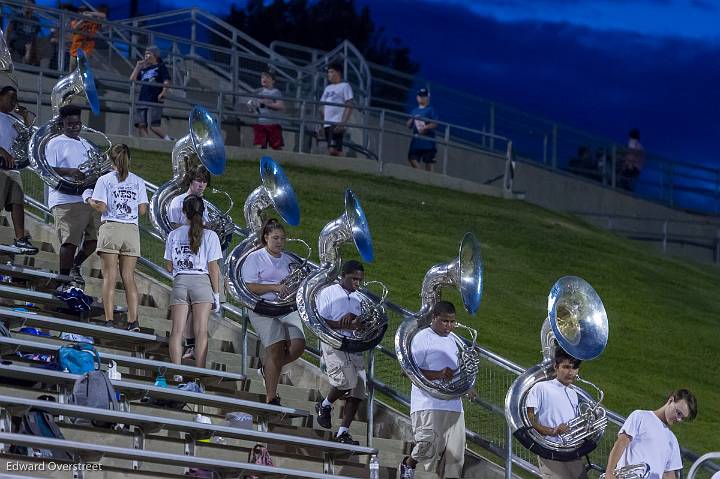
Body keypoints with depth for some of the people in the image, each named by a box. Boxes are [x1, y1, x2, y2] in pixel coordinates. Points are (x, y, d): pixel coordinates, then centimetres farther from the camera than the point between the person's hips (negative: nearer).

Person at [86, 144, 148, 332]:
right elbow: (142, 210, 6)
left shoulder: (105, 180, -1)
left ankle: (109, 320, -9)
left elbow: (101, 207, -7)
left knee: (109, 276, -2)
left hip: (111, 227, -3)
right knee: (129, 277, 4)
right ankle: (133, 321, -5)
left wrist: (90, 202, 12)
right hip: (131, 230, 3)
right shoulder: (138, 182, 7)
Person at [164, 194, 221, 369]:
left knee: (177, 330, -2)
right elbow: (213, 268, -3)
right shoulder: (210, 236, 0)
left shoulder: (173, 235, 7)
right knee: (201, 331, -4)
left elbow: (170, 267, 10)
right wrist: (216, 293, 4)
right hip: (201, 281, -2)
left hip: (180, 282, 2)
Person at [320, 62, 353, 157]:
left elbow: (349, 106, -8)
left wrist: (343, 123, -18)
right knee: (331, 150, 3)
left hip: (337, 124, -8)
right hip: (327, 124, 8)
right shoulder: (328, 88, 23)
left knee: (333, 150, -20)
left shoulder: (345, 86, 1)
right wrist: (321, 122, 15)